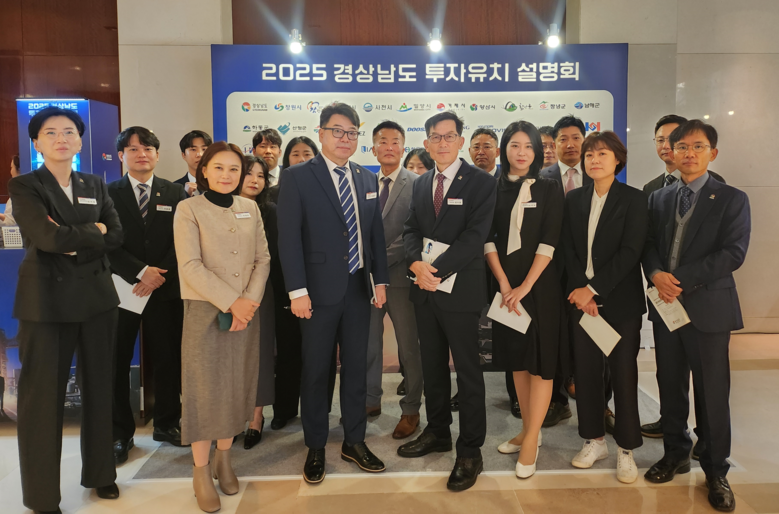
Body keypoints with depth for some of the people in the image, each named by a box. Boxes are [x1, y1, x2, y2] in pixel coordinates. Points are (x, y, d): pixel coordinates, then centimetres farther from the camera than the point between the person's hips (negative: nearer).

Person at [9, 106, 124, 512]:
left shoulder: (95, 186, 12)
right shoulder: (24, 186, -2)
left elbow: (116, 236, 0)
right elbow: (48, 237, -18)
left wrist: (72, 242, -11)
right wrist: (93, 231, -5)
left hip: (96, 298, 4)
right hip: (47, 300, -4)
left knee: (99, 388, 12)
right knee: (43, 395, 3)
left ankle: (100, 473, 30)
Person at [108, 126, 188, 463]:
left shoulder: (175, 194, 8)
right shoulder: (108, 193, 5)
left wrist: (159, 275, -11)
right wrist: (140, 271, -14)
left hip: (165, 288, 1)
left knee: (167, 359, 7)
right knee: (117, 363, 3)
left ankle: (167, 423, 23)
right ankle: (121, 433, 17)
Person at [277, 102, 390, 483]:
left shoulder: (367, 179, 10)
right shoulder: (297, 177, -6)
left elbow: (376, 234, 12)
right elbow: (289, 237, -10)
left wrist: (380, 280, 6)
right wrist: (297, 291, -15)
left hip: (358, 289, 5)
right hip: (319, 291, -4)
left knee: (356, 367, 13)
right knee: (316, 371, 7)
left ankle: (354, 442, 29)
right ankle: (315, 448, 24)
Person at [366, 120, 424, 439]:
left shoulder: (417, 184, -5)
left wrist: (384, 257, -15)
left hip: (399, 274, -5)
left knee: (409, 346, 4)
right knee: (367, 342, 12)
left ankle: (411, 409, 18)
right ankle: (371, 400, 29)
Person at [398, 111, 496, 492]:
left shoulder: (481, 182, -6)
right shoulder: (421, 184, 13)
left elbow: (475, 235, -15)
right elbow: (411, 230, 8)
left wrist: (438, 270, -20)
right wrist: (416, 264, -12)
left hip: (460, 289, -6)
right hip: (425, 289, 6)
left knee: (468, 371, 2)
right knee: (432, 366, 16)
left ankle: (470, 450, 13)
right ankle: (437, 432, 33)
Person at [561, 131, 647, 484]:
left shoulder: (634, 199, -3)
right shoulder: (573, 200, 9)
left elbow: (630, 252, -11)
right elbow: (569, 250, 4)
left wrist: (594, 289, -15)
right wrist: (581, 290, -8)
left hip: (621, 300, -3)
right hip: (582, 297, 4)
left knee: (623, 373, 3)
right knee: (586, 370, 7)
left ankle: (626, 450, 17)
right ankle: (594, 440, 23)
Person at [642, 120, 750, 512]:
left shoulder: (731, 199, -2)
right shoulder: (659, 198, 11)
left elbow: (732, 253, -13)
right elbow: (648, 244, 7)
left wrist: (681, 280, -19)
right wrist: (656, 274, -14)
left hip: (708, 307, -4)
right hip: (665, 304, 4)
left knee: (712, 392, 4)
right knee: (670, 385, 13)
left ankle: (716, 470, 20)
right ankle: (675, 453, 30)